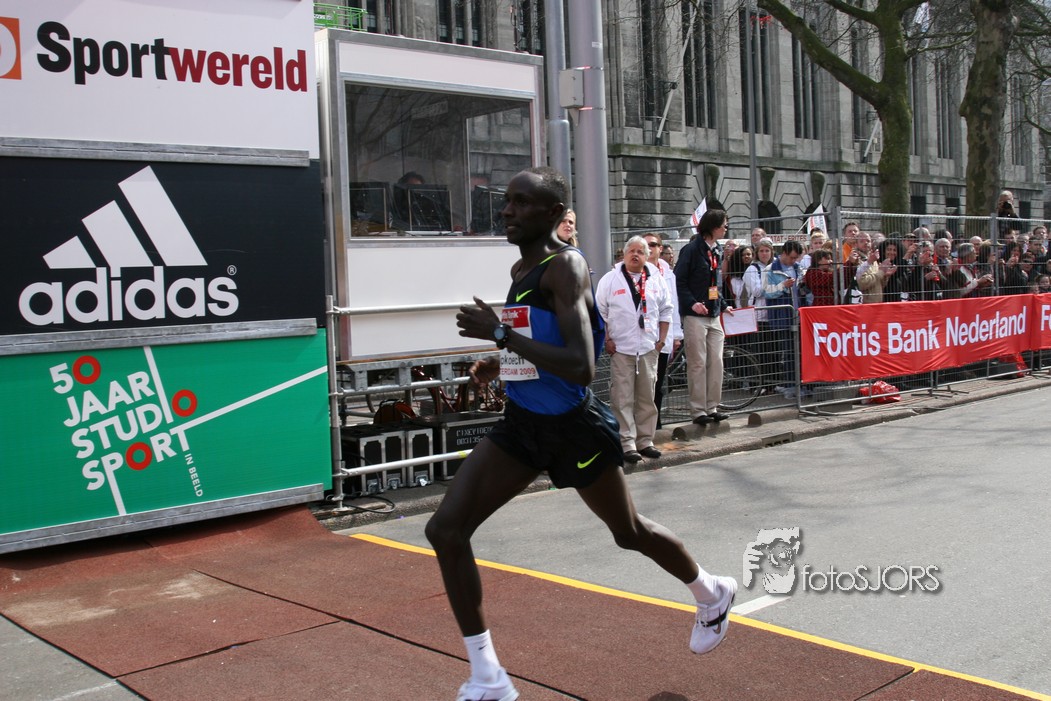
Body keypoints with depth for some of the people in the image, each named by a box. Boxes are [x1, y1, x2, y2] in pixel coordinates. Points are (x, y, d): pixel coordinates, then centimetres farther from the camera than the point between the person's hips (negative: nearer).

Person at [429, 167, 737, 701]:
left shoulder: (566, 266, -19)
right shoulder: (519, 270, 7)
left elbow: (580, 368, -32)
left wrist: (500, 334, -31)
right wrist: (500, 363, 8)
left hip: (573, 427, -7)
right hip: (521, 423, 8)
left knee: (629, 532, 15)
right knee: (445, 529, -6)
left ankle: (712, 593, 47)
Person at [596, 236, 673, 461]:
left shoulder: (656, 280, 10)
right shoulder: (610, 280, 1)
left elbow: (665, 310, 14)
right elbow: (600, 312, 1)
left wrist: (662, 340, 7)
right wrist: (607, 340, -6)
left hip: (649, 348, 3)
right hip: (621, 348, -3)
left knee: (647, 398, 8)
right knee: (623, 398, -4)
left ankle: (645, 440, 16)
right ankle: (627, 443, -1)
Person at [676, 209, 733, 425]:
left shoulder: (714, 252, 15)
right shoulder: (691, 249, -9)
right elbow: (678, 281, -12)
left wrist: (724, 305, 11)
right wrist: (692, 303, -22)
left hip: (713, 316, 7)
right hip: (695, 316, -7)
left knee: (716, 362, 6)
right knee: (698, 363, -3)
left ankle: (712, 407, 14)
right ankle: (697, 410, 3)